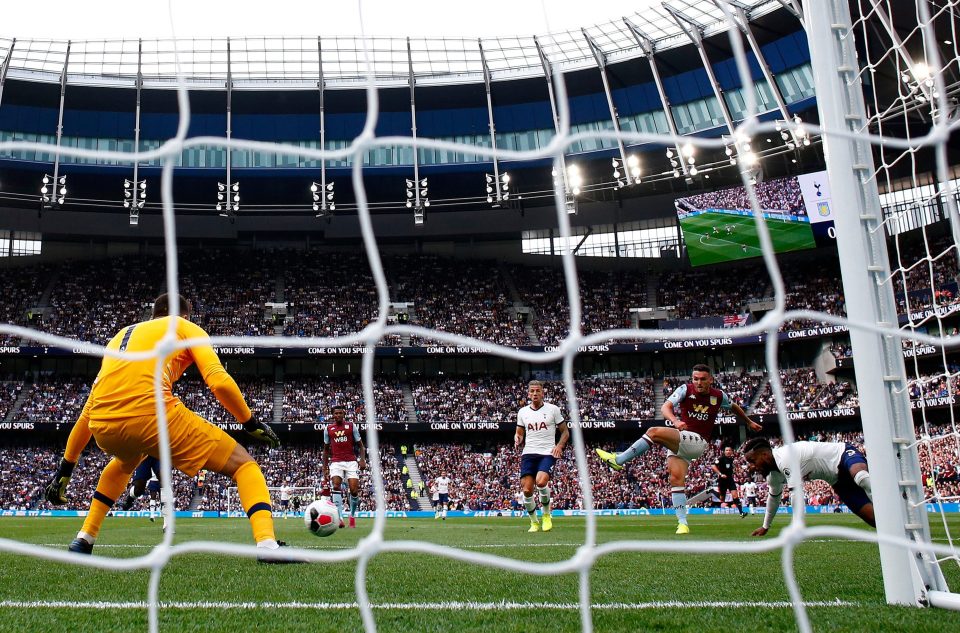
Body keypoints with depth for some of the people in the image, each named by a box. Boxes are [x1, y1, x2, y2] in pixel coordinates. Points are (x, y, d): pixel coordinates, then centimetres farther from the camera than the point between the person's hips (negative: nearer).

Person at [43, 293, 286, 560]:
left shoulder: (121, 335, 34)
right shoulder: (187, 327, 20)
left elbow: (87, 411, 33)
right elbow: (219, 382, 2)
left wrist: (65, 467, 38)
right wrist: (251, 423, 14)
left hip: (102, 426, 6)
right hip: (151, 413, -6)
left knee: (125, 462, 43)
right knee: (243, 464, 6)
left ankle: (84, 539, 37)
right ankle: (267, 544, -16)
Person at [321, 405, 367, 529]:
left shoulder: (352, 426, 5)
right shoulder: (328, 429, 9)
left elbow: (360, 445, 7)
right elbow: (326, 449, 18)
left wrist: (362, 459, -8)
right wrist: (325, 466, 15)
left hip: (351, 461, -1)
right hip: (336, 462, 1)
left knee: (354, 490, -7)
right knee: (336, 486, -20)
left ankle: (352, 515, 17)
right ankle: (340, 517, -24)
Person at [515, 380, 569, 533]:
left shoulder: (553, 409, 3)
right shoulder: (522, 412, 11)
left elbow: (565, 432, 9)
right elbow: (520, 433, 21)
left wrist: (559, 445, -10)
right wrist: (518, 439, -4)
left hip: (547, 453, -3)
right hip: (528, 453, 3)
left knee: (541, 481, -27)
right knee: (527, 490, -9)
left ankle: (547, 515, -1)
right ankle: (534, 523, 14)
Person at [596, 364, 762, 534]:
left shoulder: (719, 396, 3)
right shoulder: (685, 389, -1)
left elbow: (734, 407, 26)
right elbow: (665, 407, -15)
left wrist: (749, 422, 38)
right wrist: (675, 420, -36)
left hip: (697, 442, -3)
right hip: (677, 441, 3)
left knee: (654, 432, -26)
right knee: (676, 479, -13)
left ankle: (618, 460, -22)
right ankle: (682, 523, -7)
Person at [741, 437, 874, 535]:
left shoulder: (785, 459, -28)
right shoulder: (773, 475, 5)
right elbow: (774, 497, 24)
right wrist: (765, 527, 35)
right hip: (839, 480, 8)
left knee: (859, 476, -45)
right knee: (872, 517, -9)